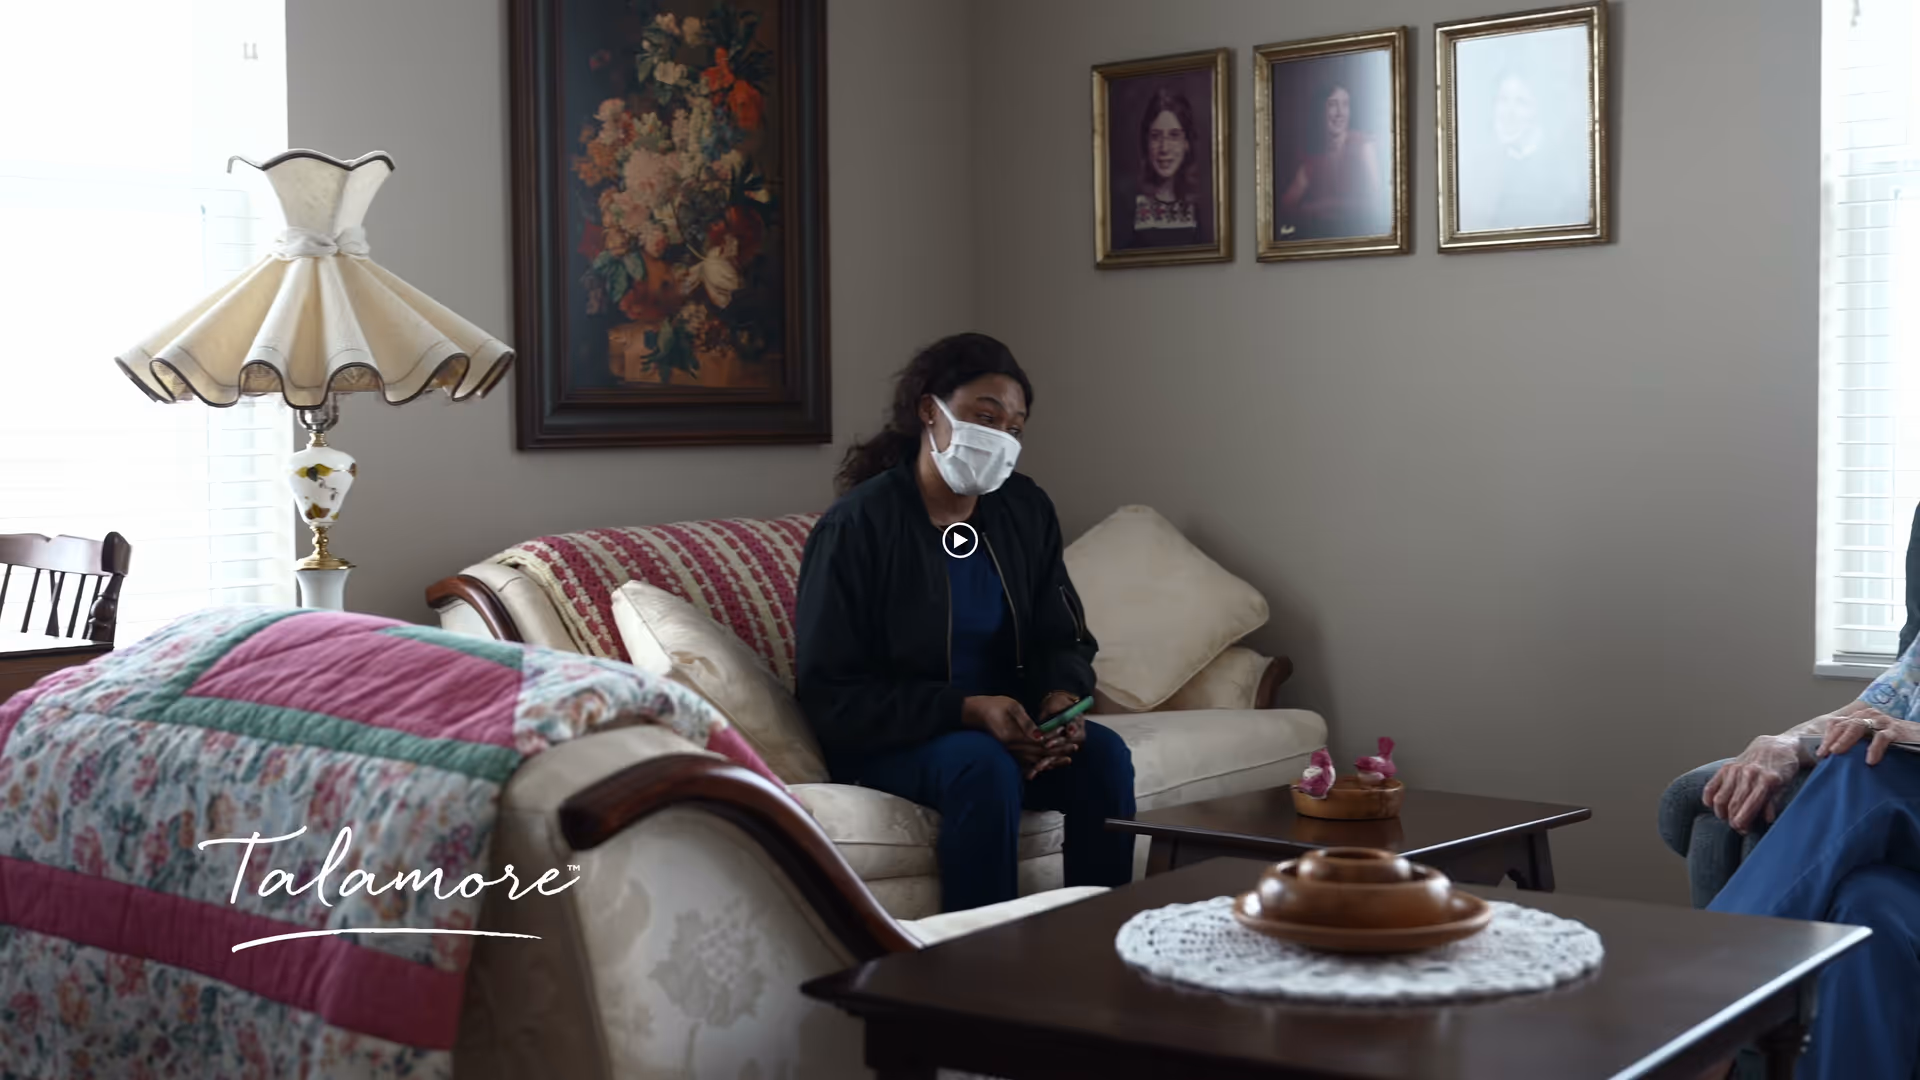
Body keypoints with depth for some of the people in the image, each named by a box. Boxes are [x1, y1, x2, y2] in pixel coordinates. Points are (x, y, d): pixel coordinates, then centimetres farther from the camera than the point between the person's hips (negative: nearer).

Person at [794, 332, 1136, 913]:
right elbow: (829, 693, -15)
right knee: (984, 765, -35)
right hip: (886, 742, -5)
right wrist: (968, 710, -25)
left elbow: (1065, 641, 11)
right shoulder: (856, 526, -12)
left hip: (1006, 724, 5)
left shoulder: (1026, 511, 5)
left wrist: (1060, 699, -15)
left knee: (1103, 754, -22)